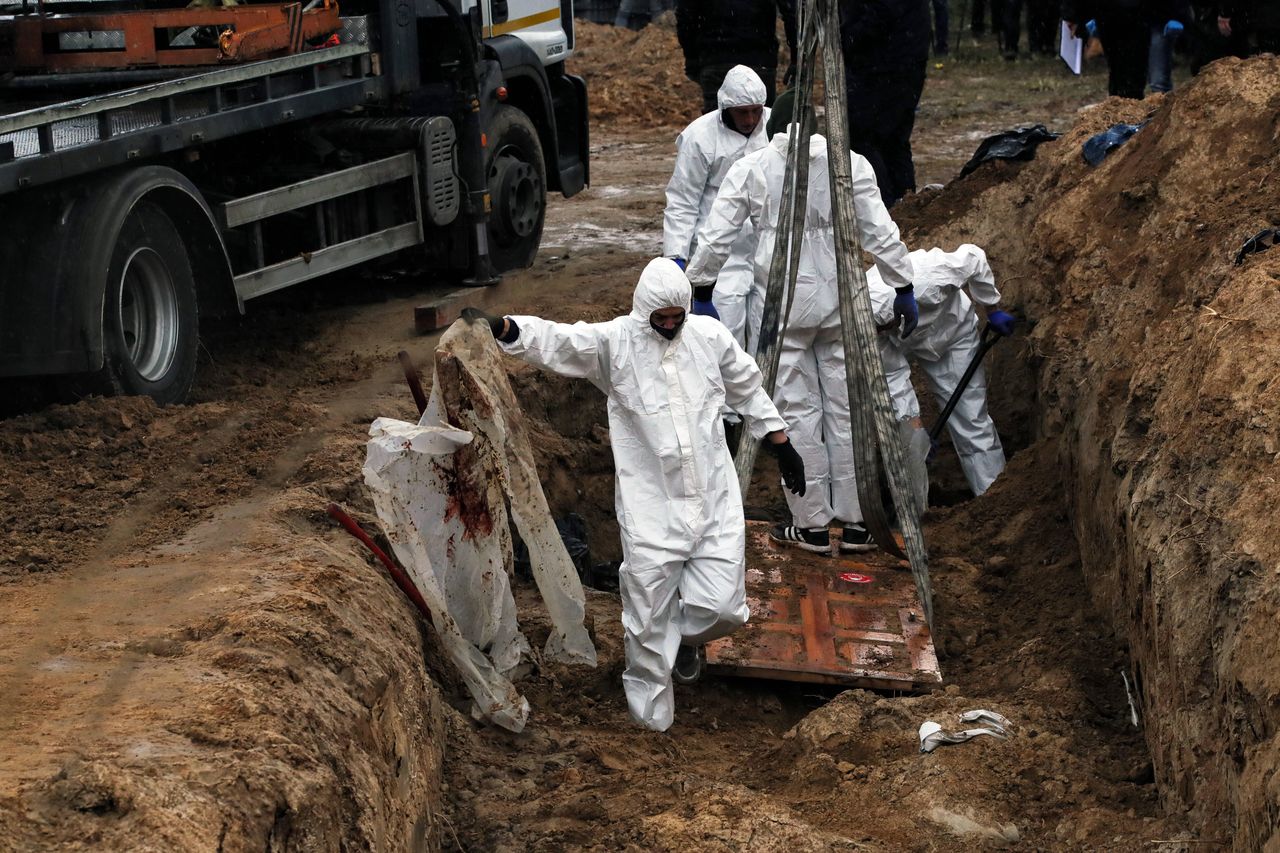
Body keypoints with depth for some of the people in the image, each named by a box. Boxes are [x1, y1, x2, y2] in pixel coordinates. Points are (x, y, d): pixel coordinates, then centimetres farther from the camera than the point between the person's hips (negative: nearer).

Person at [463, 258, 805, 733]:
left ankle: (689, 638, 37)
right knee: (650, 614, 3)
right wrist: (502, 329, -39)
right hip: (651, 508, -2)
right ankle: (651, 716, 21)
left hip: (714, 500, 2)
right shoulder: (613, 341, -6)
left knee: (721, 607, -1)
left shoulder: (710, 336, 3)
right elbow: (554, 339, -20)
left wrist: (781, 444, 21)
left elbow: (748, 389, 17)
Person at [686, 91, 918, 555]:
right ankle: (855, 522, 16)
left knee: (797, 411, 6)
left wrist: (697, 288, 12)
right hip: (840, 301, 2)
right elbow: (881, 234, 0)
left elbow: (716, 238, 0)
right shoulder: (850, 163, 1)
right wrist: (903, 288, 9)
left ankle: (811, 524, 11)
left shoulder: (749, 169, -1)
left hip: (781, 305, -1)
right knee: (847, 408, 9)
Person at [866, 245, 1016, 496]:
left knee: (970, 419, -4)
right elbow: (894, 376, -23)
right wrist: (915, 427, -22)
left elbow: (974, 258, -23)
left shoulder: (924, 275, -44)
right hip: (901, 347, 2)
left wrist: (993, 310, -12)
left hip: (951, 332, -2)